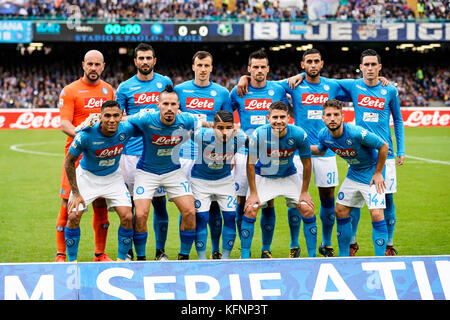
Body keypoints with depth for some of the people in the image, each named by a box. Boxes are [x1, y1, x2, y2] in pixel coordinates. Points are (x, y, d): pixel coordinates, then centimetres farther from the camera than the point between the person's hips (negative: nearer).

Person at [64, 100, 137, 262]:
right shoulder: (86, 135, -30)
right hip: (87, 176, -2)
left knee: (127, 217, -11)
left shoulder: (126, 129, -22)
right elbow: (69, 162, -16)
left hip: (112, 176, 2)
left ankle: (121, 260, 6)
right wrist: (76, 193, -15)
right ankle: (72, 262, 5)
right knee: (73, 216, -13)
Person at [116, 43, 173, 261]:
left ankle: (160, 251, 11)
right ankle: (128, 251, 11)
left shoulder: (165, 83, 9)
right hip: (132, 152, -1)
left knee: (159, 202, 1)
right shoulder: (125, 87, 6)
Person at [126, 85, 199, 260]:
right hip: (146, 171, -2)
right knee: (140, 215, -16)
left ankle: (184, 256, 9)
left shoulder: (185, 120, -16)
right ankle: (141, 258, 4)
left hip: (173, 171, 2)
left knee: (190, 212, -9)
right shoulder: (146, 120, -24)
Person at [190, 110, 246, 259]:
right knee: (201, 218, -7)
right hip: (200, 180, -2)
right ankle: (201, 257, 6)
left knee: (230, 216, -2)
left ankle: (226, 256, 12)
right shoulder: (202, 135, -32)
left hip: (225, 179, 2)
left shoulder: (238, 138, -25)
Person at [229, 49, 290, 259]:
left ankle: (266, 249, 9)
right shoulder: (239, 91, 4)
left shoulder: (278, 90, 4)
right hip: (245, 152, 0)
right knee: (242, 201, 0)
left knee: (268, 203, 0)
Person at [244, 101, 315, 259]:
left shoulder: (299, 134, -24)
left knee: (308, 209, -10)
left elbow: (306, 163, -9)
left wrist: (304, 192, -7)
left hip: (289, 176, 1)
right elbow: (250, 164, -14)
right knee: (250, 209, -16)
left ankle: (312, 256, 3)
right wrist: (253, 193, -14)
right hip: (263, 177, -1)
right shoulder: (258, 134, -27)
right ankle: (244, 257, -4)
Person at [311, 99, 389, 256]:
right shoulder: (323, 135, -11)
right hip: (353, 174, 7)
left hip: (372, 174, -7)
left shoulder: (356, 133, -31)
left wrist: (378, 173, -14)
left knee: (376, 215, -17)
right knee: (340, 212, 8)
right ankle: (343, 256, 21)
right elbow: (320, 150, 15)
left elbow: (384, 146, -20)